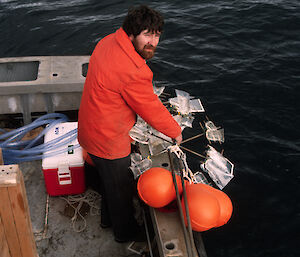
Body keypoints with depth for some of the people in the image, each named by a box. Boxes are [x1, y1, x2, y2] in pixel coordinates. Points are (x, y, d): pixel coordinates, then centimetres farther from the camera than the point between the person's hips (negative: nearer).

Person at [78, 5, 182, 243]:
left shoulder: (109, 42, -4)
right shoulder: (133, 72, -33)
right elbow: (152, 110, -21)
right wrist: (175, 131, -3)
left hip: (92, 129, 9)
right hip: (109, 140, -9)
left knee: (109, 178, 31)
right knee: (121, 187, 16)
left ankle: (109, 218, 56)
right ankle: (125, 231, 42)